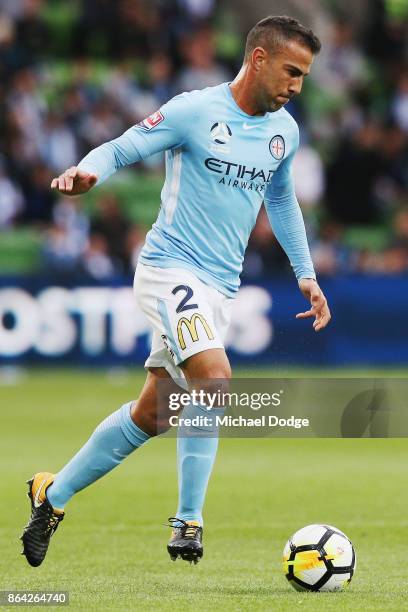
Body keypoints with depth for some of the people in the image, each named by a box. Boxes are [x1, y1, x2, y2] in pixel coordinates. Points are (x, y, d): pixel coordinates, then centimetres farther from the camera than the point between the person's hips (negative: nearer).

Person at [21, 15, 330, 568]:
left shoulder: (284, 131, 10)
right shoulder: (194, 111, -10)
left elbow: (281, 200, 26)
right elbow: (120, 149, -8)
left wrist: (305, 274, 24)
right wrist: (86, 172, -30)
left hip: (219, 288, 7)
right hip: (172, 269, -7)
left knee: (152, 415, 7)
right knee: (214, 378, -27)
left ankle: (54, 494, 24)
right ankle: (188, 521, -16)